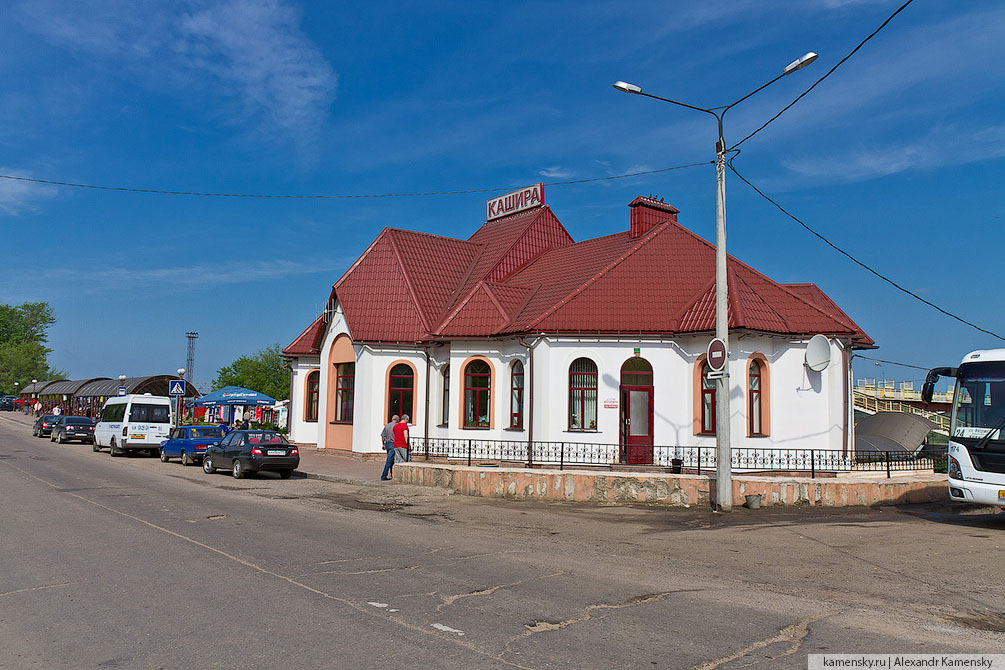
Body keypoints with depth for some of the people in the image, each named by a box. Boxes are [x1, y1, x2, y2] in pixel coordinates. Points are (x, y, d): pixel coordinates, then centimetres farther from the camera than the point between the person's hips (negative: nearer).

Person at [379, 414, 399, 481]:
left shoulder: (387, 425, 8)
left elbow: (382, 436, 10)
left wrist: (383, 444, 20)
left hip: (387, 444, 7)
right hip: (393, 444, -7)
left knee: (391, 460, 18)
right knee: (389, 461, -6)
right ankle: (383, 476, -9)